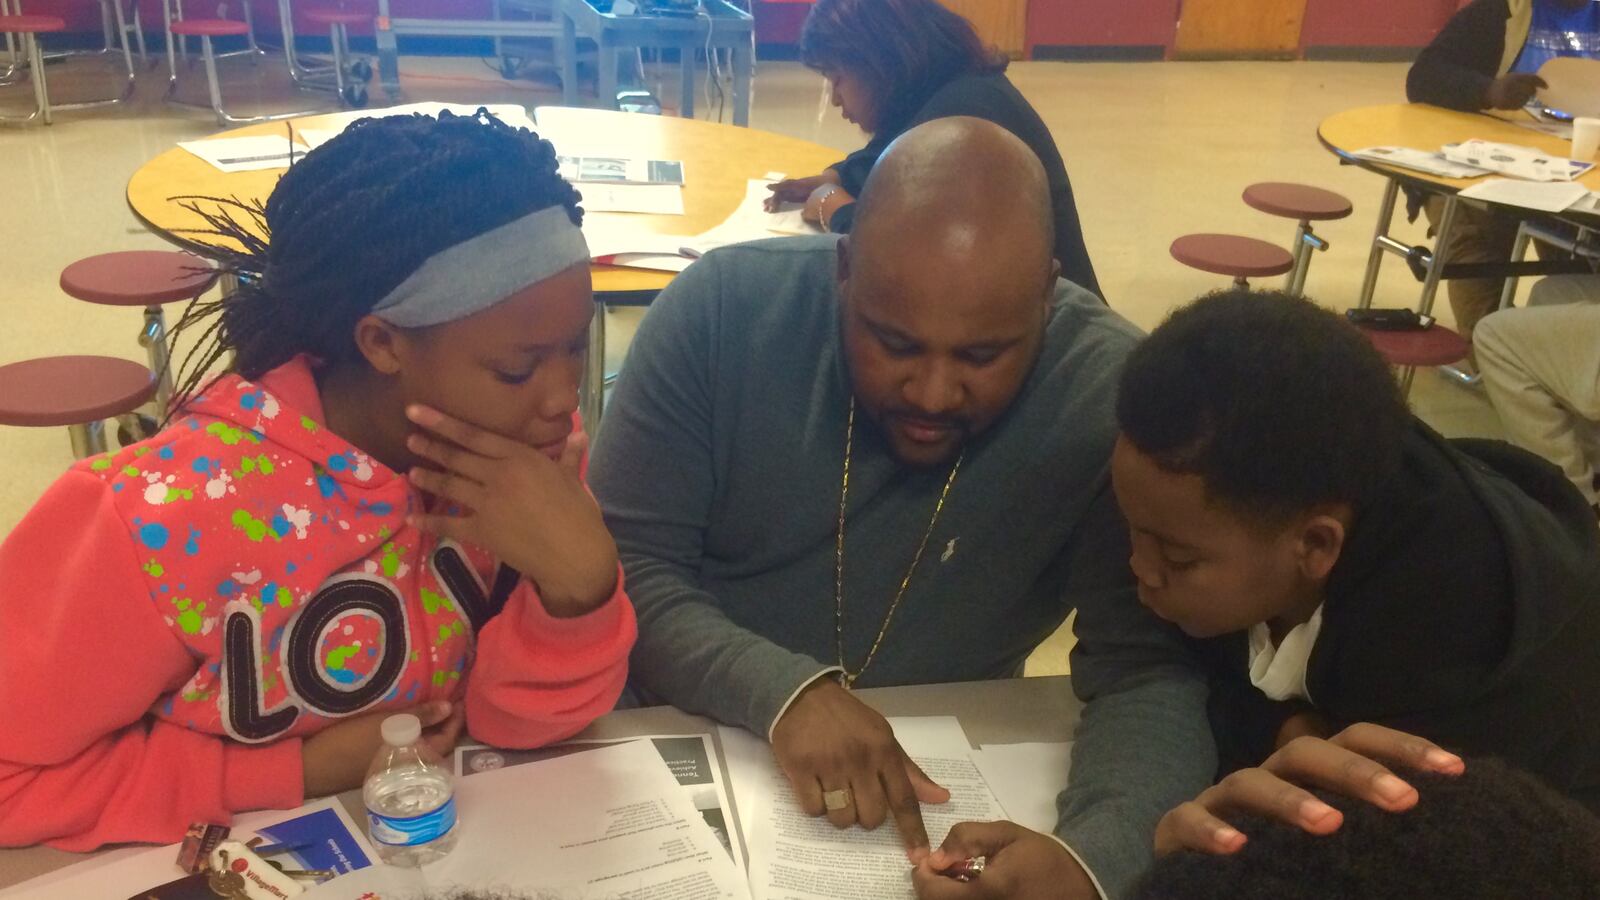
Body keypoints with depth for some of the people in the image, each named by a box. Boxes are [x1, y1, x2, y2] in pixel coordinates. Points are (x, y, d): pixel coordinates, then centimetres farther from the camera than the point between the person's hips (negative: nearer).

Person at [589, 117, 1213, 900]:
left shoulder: (1112, 394, -17)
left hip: (944, 780, 1)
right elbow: (622, 565, -14)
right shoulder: (721, 310, -15)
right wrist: (782, 689, -29)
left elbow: (1152, 671, -17)